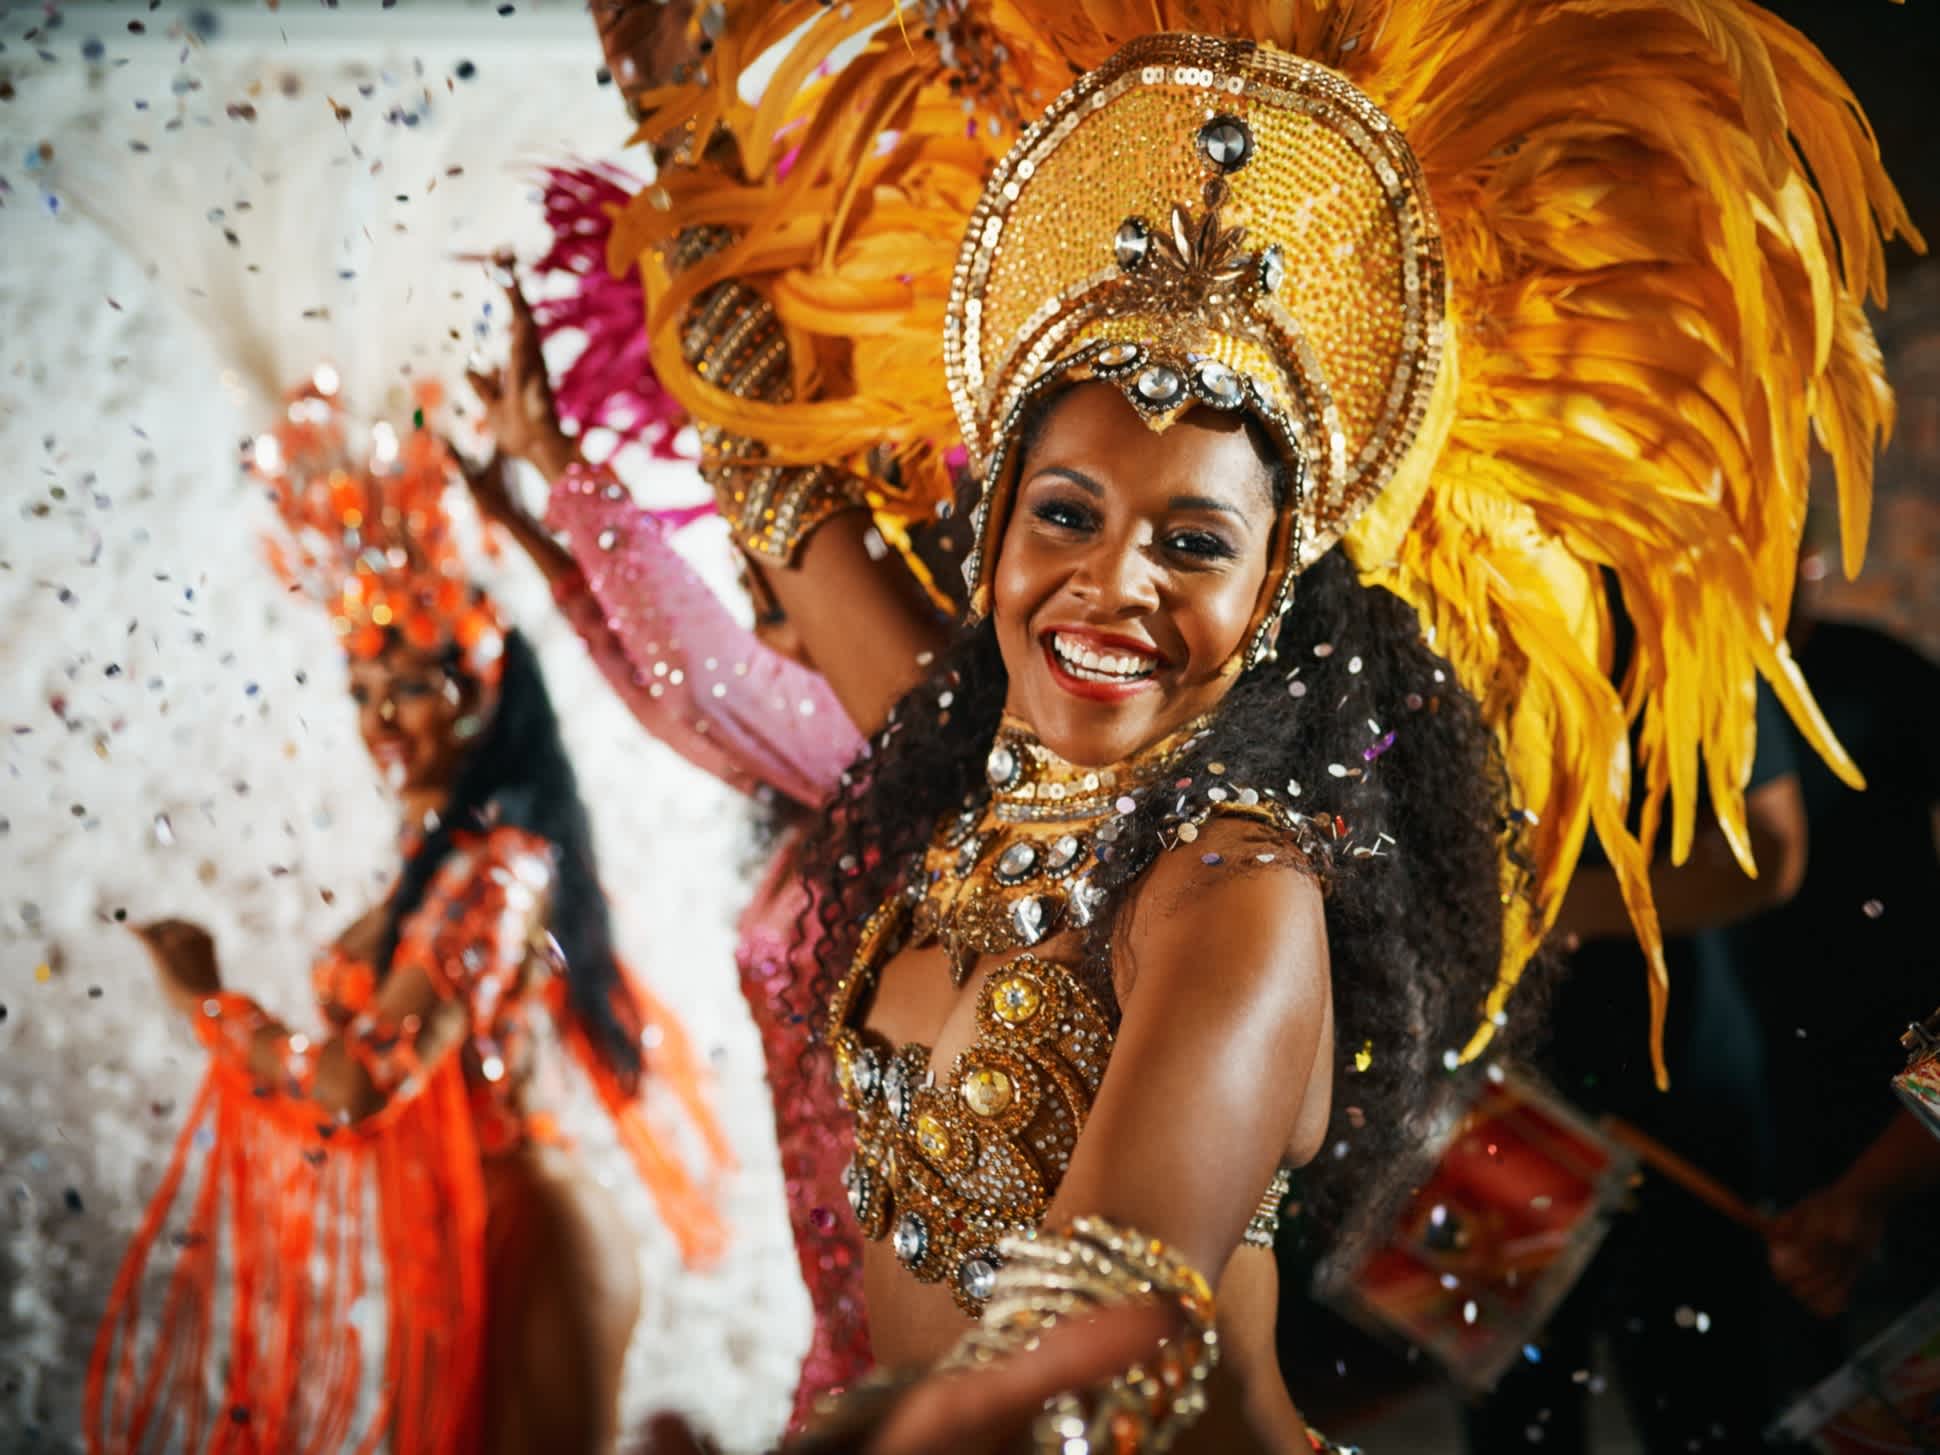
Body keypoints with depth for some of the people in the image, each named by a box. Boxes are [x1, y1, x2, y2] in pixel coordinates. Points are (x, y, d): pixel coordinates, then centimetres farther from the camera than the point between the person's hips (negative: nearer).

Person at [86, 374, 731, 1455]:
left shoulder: (497, 866, -18)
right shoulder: (447, 858, 8)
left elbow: (356, 1086, -21)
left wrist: (205, 998, -6)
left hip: (511, 1241, -8)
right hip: (441, 1234, 8)